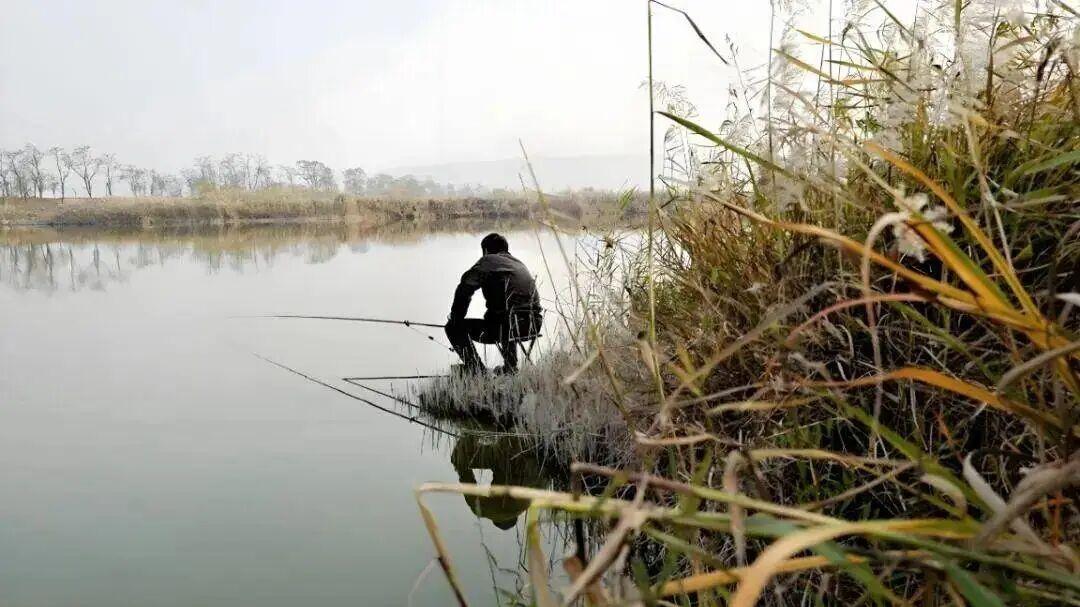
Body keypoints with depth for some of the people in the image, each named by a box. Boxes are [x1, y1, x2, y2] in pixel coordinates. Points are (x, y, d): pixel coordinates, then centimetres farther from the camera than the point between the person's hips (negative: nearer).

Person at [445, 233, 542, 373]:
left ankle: (477, 371, -3)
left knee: (454, 327, 4)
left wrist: (455, 319, 16)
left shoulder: (488, 261, 5)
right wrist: (489, 316, 43)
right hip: (534, 326, 8)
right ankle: (510, 368, 44)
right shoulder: (519, 264, 25)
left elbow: (465, 289, 3)